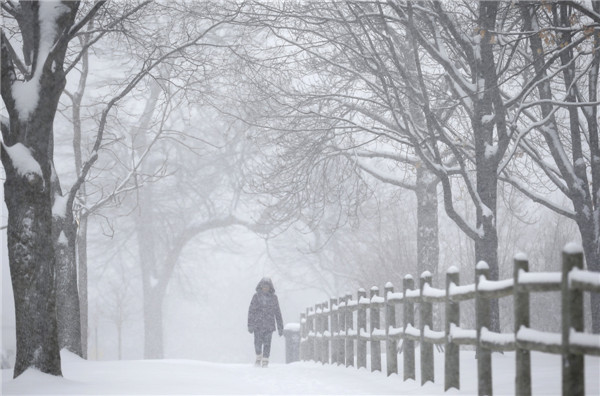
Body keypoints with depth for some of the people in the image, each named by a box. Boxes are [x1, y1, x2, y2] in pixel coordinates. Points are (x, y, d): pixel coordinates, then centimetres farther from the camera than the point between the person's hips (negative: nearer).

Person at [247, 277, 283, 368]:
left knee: (267, 343, -4)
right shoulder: (256, 296, 3)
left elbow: (277, 313, 10)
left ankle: (265, 360, 5)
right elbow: (251, 311, 2)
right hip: (258, 324, -1)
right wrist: (250, 325, -5)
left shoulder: (273, 297, 6)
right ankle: (258, 357, 16)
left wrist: (280, 327, 8)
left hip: (269, 325, 1)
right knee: (258, 343, -7)